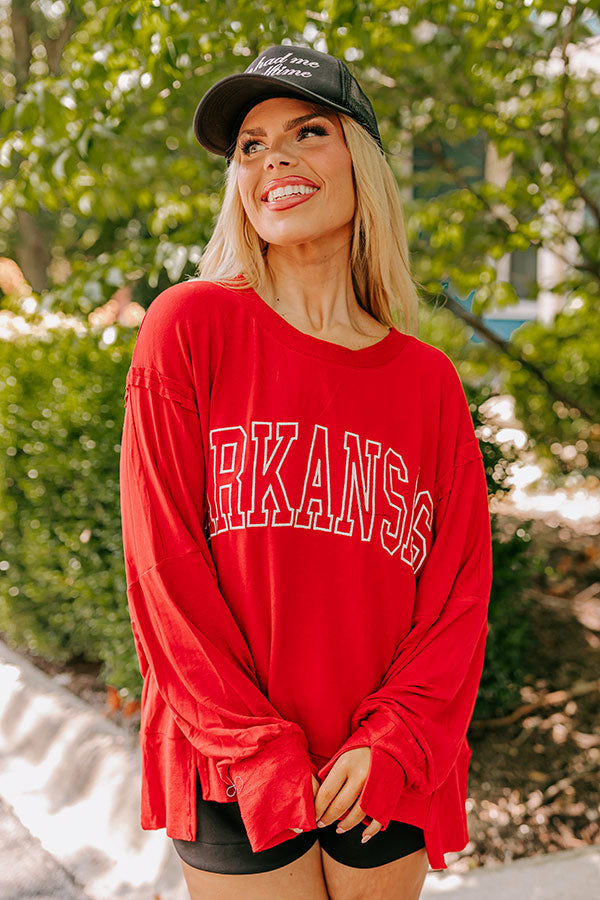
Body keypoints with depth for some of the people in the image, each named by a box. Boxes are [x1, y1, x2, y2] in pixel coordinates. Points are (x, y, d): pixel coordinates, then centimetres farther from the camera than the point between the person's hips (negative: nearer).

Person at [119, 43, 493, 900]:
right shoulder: (190, 327, -7)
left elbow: (462, 584, 2)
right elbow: (164, 563, -10)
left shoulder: (429, 380, 1)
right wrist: (262, 754, -12)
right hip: (235, 779, -2)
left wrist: (392, 748, -10)